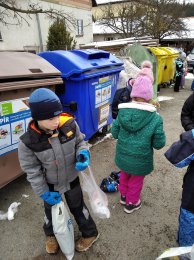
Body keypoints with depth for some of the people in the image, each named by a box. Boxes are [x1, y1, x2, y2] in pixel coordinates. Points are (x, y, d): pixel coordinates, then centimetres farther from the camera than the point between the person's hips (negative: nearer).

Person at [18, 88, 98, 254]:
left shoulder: (69, 124, -26)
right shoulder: (28, 142, -28)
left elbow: (80, 142, -7)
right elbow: (32, 170, -15)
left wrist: (83, 154, -27)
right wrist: (44, 193, -10)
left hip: (72, 180, 0)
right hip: (50, 185, 0)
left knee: (78, 207, 23)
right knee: (51, 211, 27)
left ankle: (90, 233, 52)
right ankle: (51, 234, 60)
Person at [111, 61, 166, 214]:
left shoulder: (122, 112, -16)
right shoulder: (155, 118, -24)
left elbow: (114, 134, -6)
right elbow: (159, 144, -15)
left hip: (123, 156, 3)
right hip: (140, 160, -3)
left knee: (124, 176, 30)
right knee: (136, 181, 24)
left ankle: (124, 196, 55)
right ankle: (131, 204, 47)